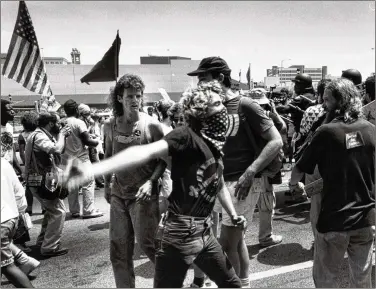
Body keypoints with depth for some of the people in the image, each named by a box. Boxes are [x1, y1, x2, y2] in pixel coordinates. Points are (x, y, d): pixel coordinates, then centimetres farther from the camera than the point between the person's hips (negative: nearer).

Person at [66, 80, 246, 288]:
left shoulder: (214, 142, 10)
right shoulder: (187, 136, -15)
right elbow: (146, 152, -31)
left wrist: (233, 215, 24)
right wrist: (93, 170, -43)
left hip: (204, 232, 8)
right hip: (180, 233, -8)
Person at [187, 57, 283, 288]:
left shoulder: (245, 106, -13)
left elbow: (276, 142, -14)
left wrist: (250, 173, -22)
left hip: (242, 182, -6)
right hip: (221, 181, 6)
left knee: (226, 244, -2)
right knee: (237, 239, 19)